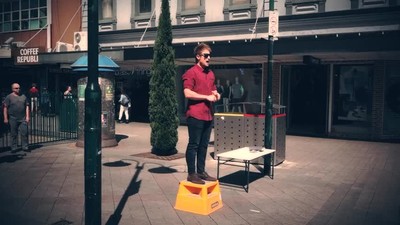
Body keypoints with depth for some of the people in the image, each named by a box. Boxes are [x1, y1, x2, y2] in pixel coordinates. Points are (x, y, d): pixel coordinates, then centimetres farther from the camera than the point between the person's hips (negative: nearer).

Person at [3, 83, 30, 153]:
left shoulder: (23, 96, 10)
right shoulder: (9, 97, 0)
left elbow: (27, 106, 11)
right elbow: (5, 108, -2)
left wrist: (27, 116, 4)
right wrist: (5, 118, -7)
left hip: (23, 119, 2)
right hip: (13, 119, -2)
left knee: (24, 133, 0)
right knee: (14, 134, 5)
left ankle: (25, 147, 8)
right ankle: (14, 148, 13)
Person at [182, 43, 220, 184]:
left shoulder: (211, 74, 16)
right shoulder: (191, 73, -8)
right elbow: (187, 93, -18)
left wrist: (216, 94, 5)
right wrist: (206, 97, -16)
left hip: (208, 115, 8)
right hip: (195, 115, -8)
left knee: (203, 145, 12)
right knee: (193, 145, -1)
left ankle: (201, 172, 22)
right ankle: (191, 174, 6)